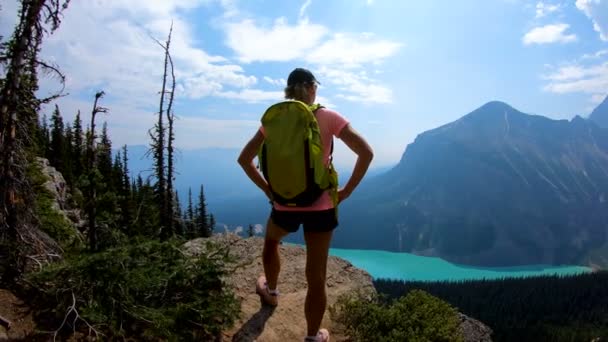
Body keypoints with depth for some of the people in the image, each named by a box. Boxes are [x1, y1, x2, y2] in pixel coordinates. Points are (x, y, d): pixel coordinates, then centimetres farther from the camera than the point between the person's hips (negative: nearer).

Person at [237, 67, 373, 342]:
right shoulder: (328, 118, -7)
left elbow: (244, 159, 0)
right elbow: (366, 153, -12)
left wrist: (267, 189, 5)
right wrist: (347, 190, -5)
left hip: (285, 205, 2)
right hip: (321, 206, -2)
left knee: (271, 241, 36)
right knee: (316, 276, 9)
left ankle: (271, 292, 55)